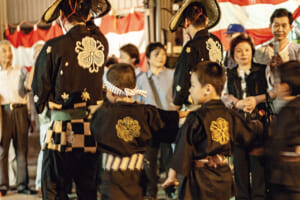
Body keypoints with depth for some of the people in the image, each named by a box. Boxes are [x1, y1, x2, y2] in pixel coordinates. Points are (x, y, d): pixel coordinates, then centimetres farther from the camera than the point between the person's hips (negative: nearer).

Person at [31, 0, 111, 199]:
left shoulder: (54, 47, -12)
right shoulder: (101, 43, 0)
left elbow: (39, 91, -3)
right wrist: (88, 21, 18)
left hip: (64, 132, -4)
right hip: (94, 129, 5)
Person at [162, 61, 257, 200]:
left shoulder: (196, 118, -14)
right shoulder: (230, 116, 3)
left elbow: (183, 149, -10)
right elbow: (248, 139, 15)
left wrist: (172, 174, 0)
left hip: (201, 180, -6)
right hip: (224, 179, 7)